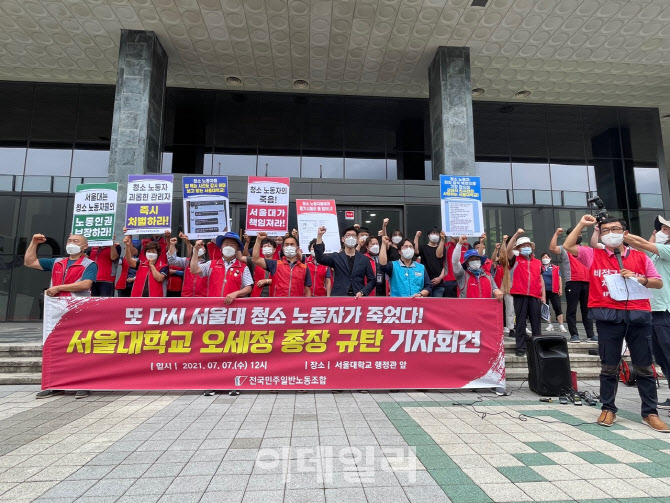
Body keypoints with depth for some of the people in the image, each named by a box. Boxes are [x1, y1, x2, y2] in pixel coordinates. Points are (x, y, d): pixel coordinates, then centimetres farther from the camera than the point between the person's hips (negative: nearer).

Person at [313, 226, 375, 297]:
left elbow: (372, 280, 9)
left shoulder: (364, 259, 8)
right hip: (338, 297, -1)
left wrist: (362, 292, -7)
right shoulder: (335, 257, 7)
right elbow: (320, 258, -11)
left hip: (358, 297, 1)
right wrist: (319, 236, -17)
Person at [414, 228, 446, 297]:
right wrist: (416, 237, -20)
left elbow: (444, 266, 4)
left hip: (438, 283, 2)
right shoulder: (423, 247, 9)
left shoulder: (442, 249, 14)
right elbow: (415, 251, -14)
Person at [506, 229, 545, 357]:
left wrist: (543, 295, 9)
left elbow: (541, 279, 16)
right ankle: (520, 348, 4)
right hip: (520, 295, -3)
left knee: (536, 322, 7)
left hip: (535, 296, 3)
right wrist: (517, 234, -14)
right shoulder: (516, 260, 6)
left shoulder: (538, 262, 16)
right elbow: (508, 249, -13)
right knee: (520, 322, 0)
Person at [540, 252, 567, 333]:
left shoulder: (556, 268, 9)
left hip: (554, 291, -1)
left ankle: (561, 326, -4)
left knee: (557, 307, -6)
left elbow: (559, 279, 8)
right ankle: (550, 325, 16)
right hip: (543, 291, 1)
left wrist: (560, 289, -1)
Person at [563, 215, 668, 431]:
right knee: (609, 367, 7)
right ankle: (608, 409, 19)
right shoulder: (594, 255, 6)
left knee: (644, 367, 8)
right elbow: (568, 246, -4)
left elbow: (659, 283, 12)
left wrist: (640, 279, -8)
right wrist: (582, 224, 1)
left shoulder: (640, 257, 11)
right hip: (608, 316, -1)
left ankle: (650, 413, 20)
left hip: (638, 315, 2)